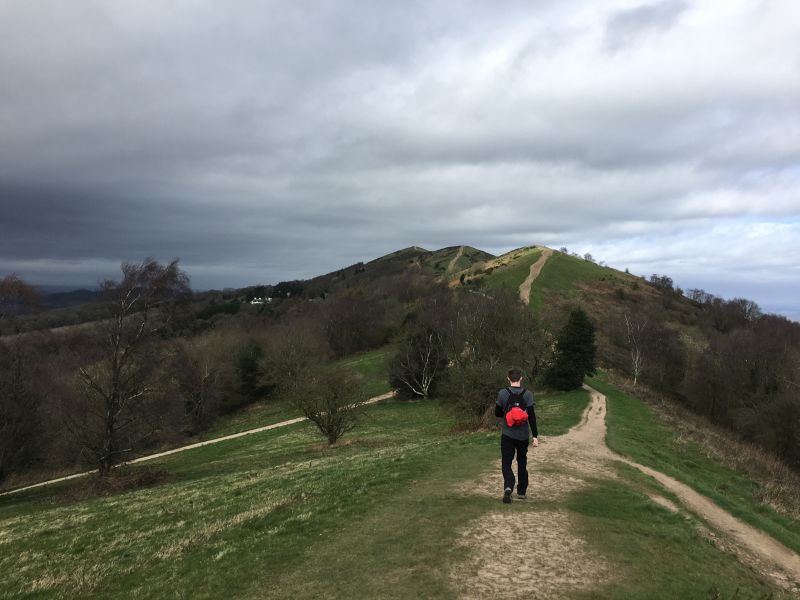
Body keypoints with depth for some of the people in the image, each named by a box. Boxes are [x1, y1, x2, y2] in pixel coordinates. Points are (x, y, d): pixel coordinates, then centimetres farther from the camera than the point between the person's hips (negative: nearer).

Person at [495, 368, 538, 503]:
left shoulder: (502, 394, -6)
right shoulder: (528, 394, -6)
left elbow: (497, 413, 3)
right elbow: (531, 416, -10)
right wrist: (535, 436, -7)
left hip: (507, 435, -1)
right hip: (523, 435, 1)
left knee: (506, 463, 1)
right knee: (522, 463, 18)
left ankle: (508, 487, -23)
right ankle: (522, 492, 24)